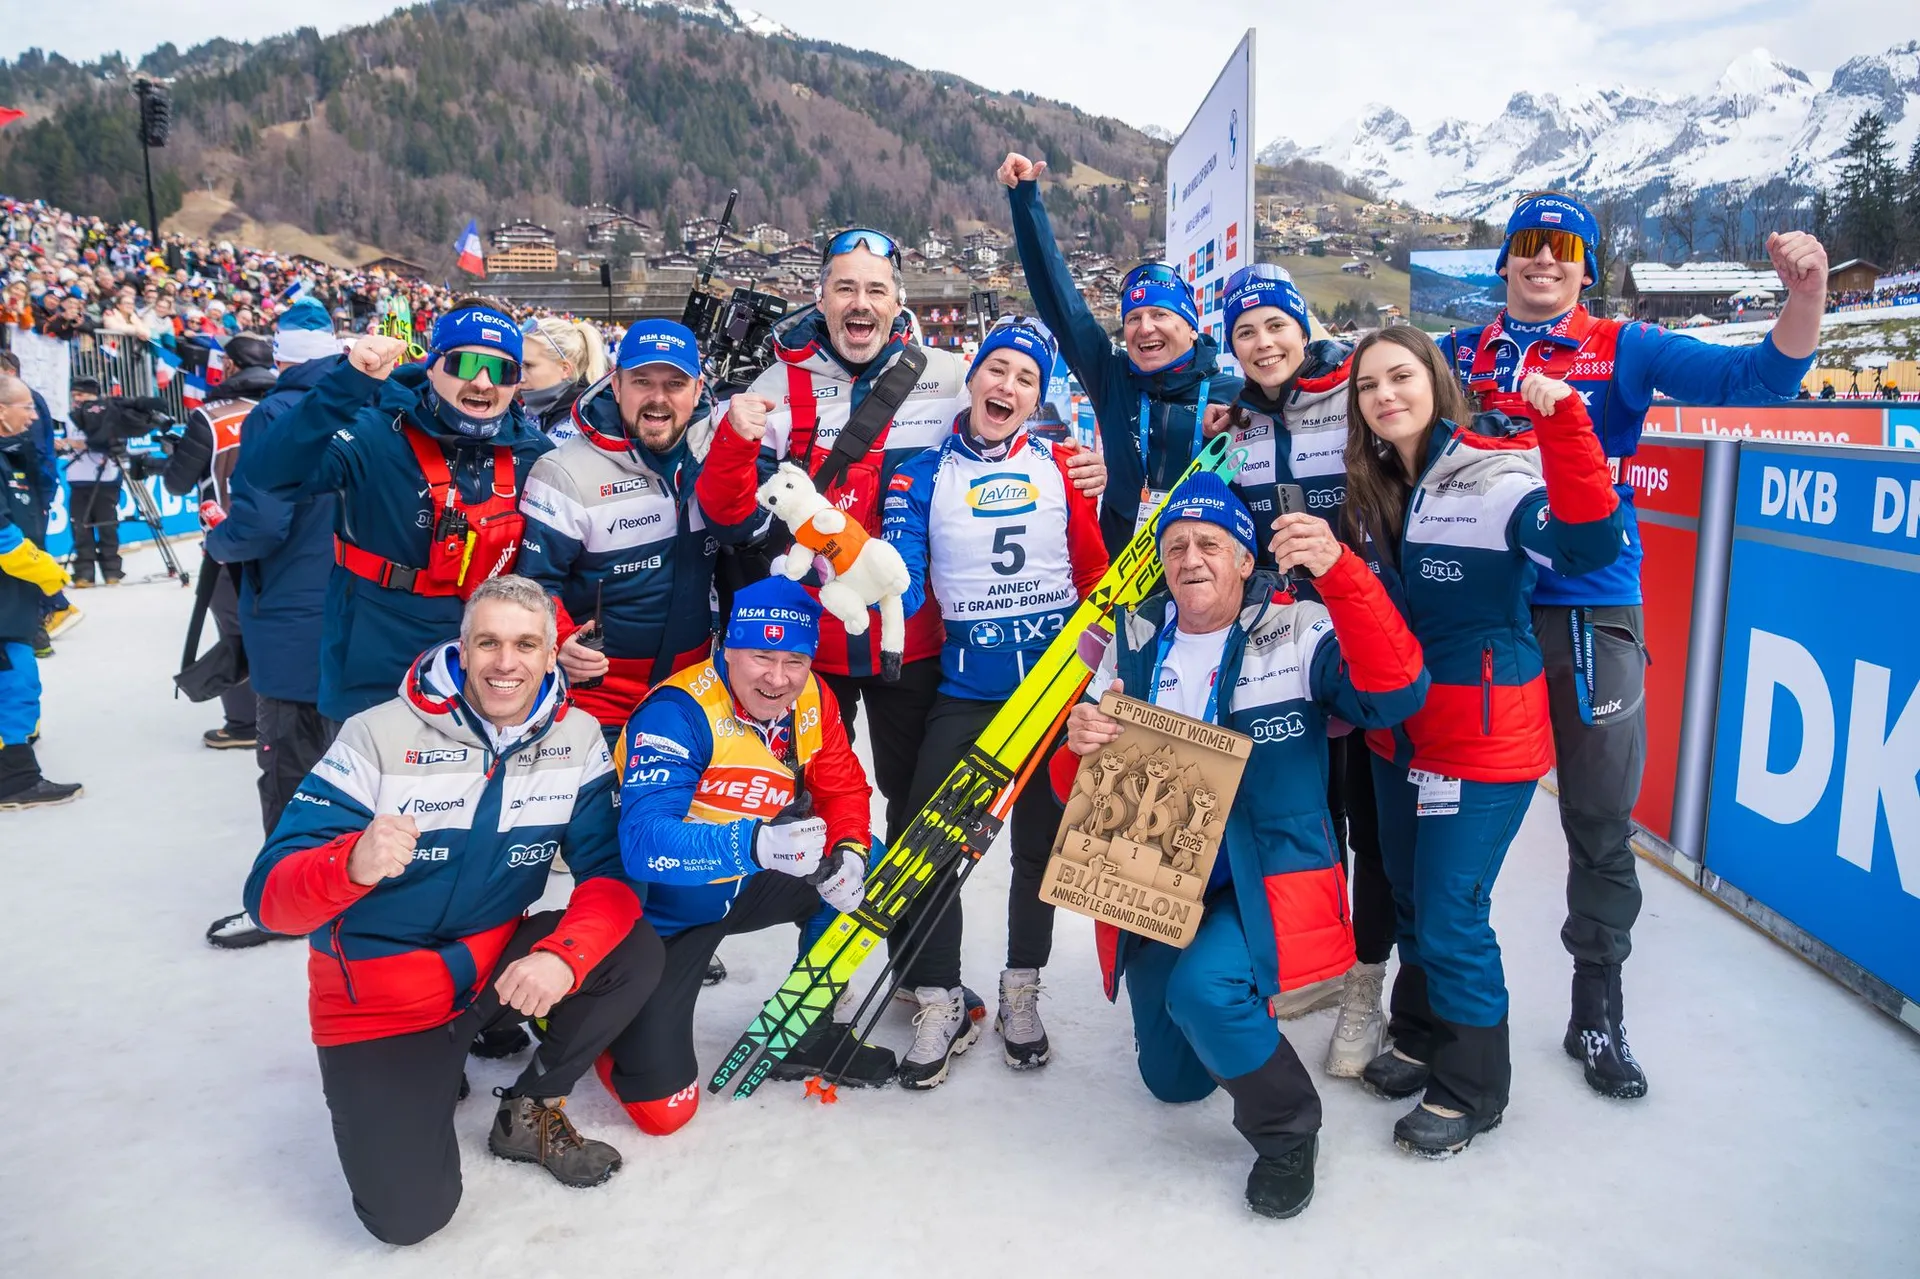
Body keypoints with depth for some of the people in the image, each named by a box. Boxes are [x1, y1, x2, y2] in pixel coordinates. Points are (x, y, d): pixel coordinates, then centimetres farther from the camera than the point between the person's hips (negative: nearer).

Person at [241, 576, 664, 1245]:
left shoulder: (576, 739, -7)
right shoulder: (379, 734, -18)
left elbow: (611, 870, -11)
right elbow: (271, 895, -20)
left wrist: (563, 953, -33)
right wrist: (354, 863, -44)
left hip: (496, 964, 3)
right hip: (379, 996, -3)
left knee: (635, 953, -21)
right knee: (410, 1214, -14)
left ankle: (530, 1111, 4)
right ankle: (426, 1074, 19)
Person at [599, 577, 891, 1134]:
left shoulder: (812, 701, -10)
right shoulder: (678, 711, -29)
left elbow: (843, 789, 1)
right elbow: (643, 840, -39)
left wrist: (848, 853, -22)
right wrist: (755, 843, -55)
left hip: (747, 887, 6)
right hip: (664, 906, -6)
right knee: (663, 1107, -10)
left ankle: (805, 1034, 10)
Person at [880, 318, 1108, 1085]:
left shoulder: (1059, 466, 3)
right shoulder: (922, 477, 1)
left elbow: (1095, 572, 5)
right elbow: (906, 586, -10)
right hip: (963, 688, -1)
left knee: (1041, 841, 11)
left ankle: (1021, 994, 30)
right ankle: (939, 1006, 13)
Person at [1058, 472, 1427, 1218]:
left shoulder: (1300, 633, -9)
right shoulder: (1133, 645, 2)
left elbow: (1394, 694, -28)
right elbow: (1076, 790, 5)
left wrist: (1339, 572, -38)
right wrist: (1079, 747, -20)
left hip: (1266, 876, -5)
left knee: (1205, 988, -34)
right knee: (1172, 1080, 14)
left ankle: (1286, 1130, -4)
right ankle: (1243, 1007, 47)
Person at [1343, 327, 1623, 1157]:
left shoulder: (1500, 471, -16)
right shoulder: (1373, 490, 5)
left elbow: (1587, 545, -35)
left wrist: (1563, 422, -41)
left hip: (1484, 737, -7)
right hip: (1399, 731, 7)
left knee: (1450, 917, -1)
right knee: (1409, 899, 18)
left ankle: (1471, 1088, 21)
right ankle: (1421, 1038, 40)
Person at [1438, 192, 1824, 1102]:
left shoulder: (1622, 350, 1)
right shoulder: (1460, 355, 8)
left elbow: (1758, 377, -7)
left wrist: (1805, 294, -24)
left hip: (1591, 613, -1)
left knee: (1601, 823, 6)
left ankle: (1597, 1016, 25)